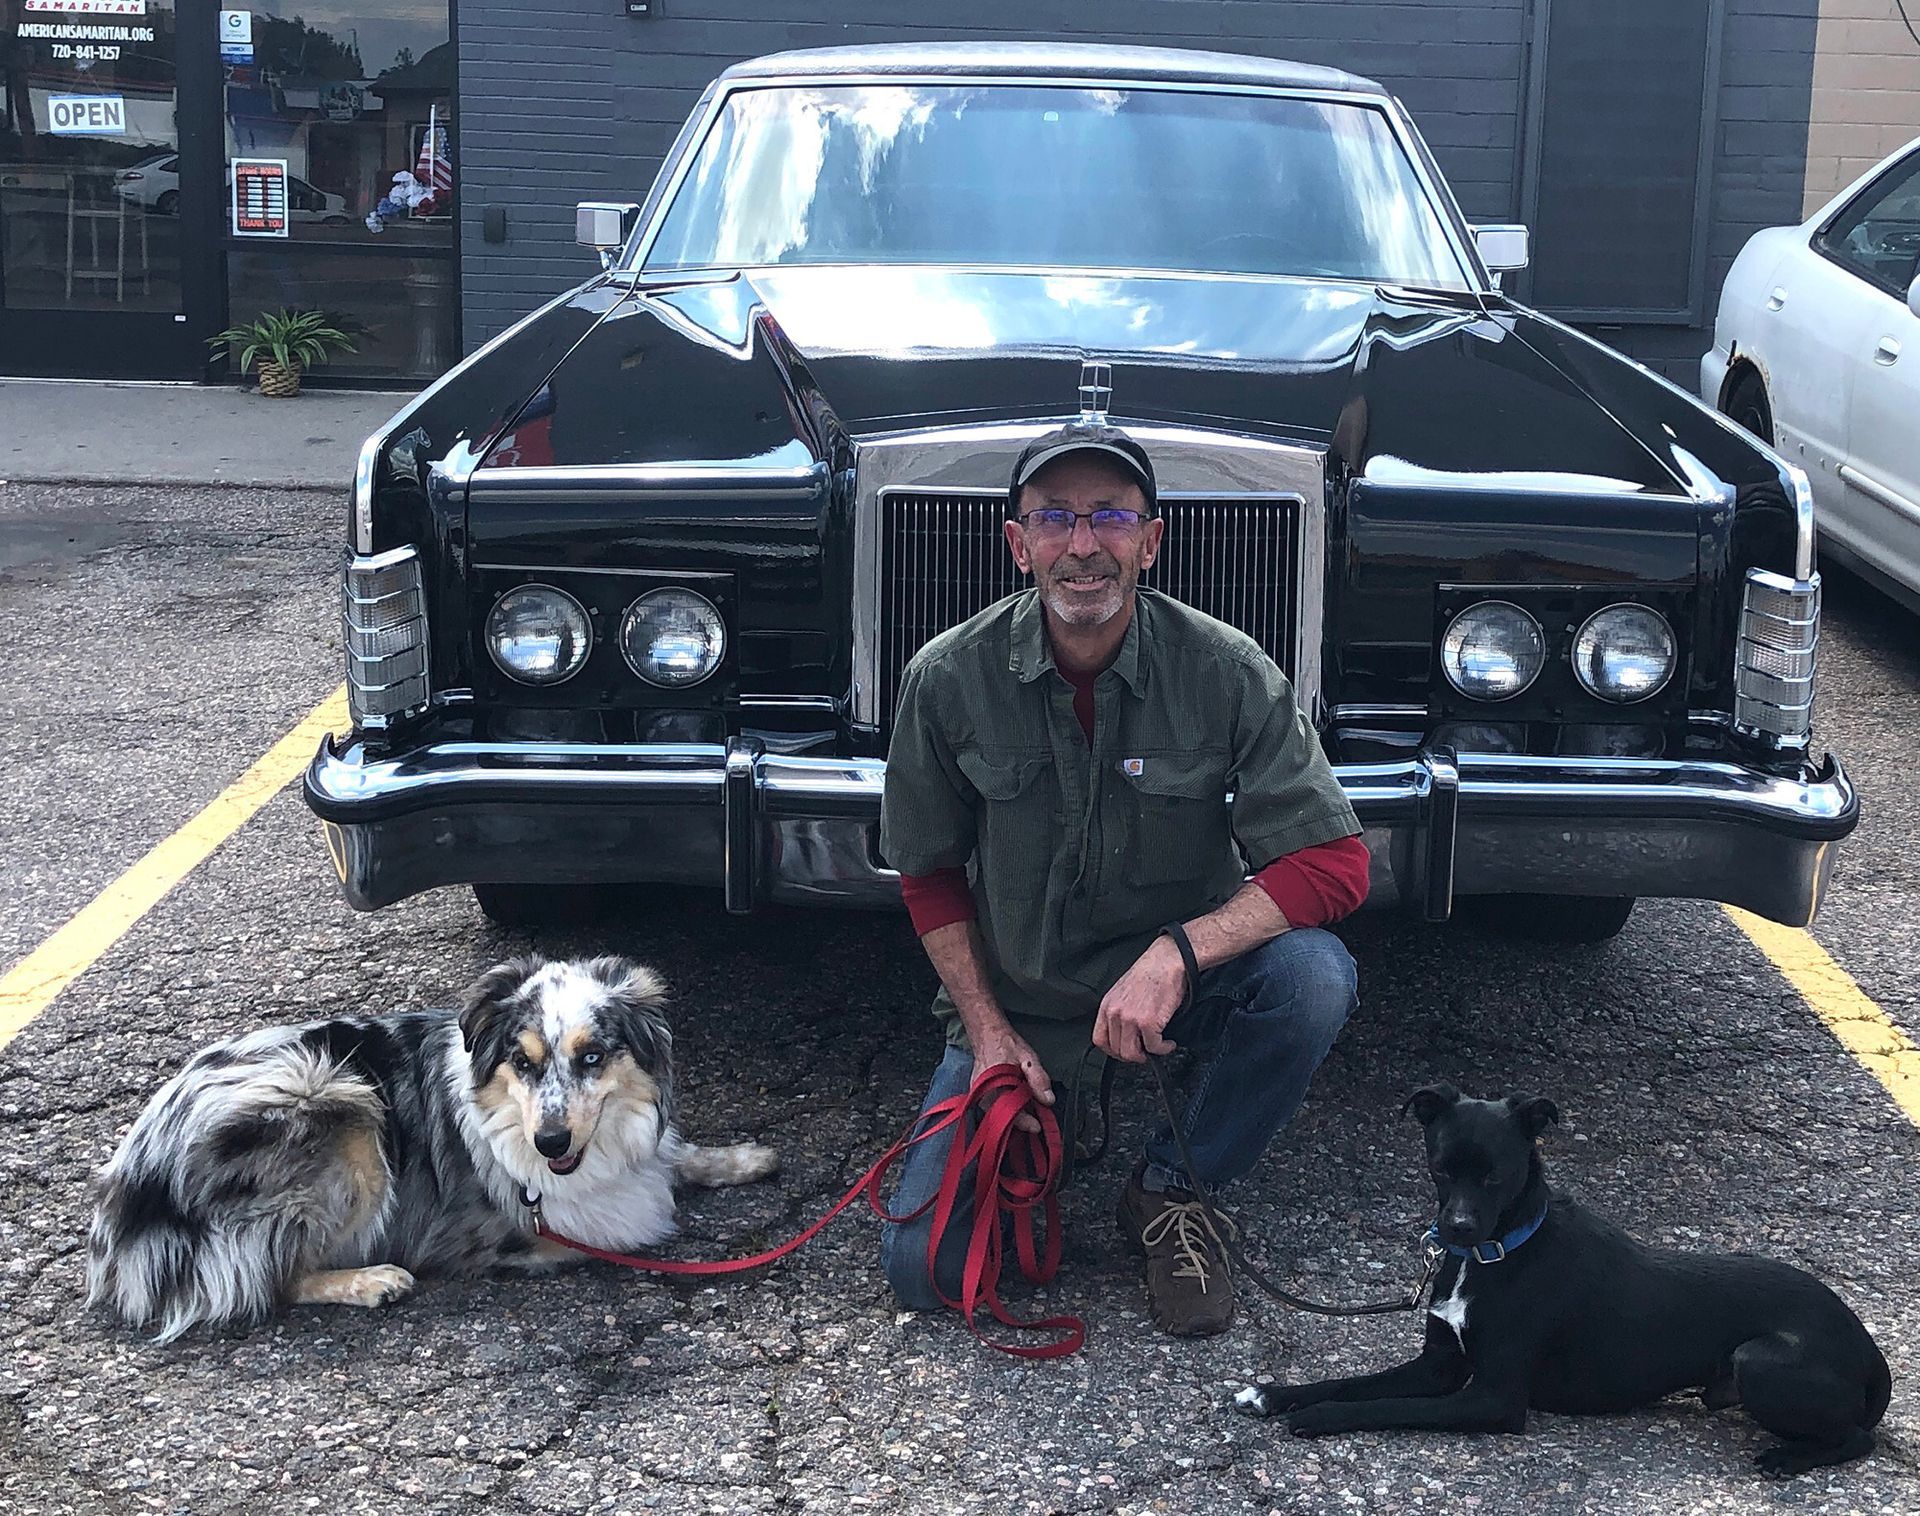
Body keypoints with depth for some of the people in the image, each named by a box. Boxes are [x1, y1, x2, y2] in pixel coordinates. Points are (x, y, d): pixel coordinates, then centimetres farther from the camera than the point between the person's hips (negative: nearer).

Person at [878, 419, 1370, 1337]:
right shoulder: (949, 679, -12)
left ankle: (1168, 1190, -6)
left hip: (1174, 979, 0)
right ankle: (1044, 1110, 22)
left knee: (1314, 977, -33)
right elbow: (930, 877, 1)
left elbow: (1335, 863, -20)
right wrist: (989, 1033, -9)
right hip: (1016, 999, 1)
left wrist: (1177, 951, -33)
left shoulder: (1228, 673, -16)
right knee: (924, 1271, -11)